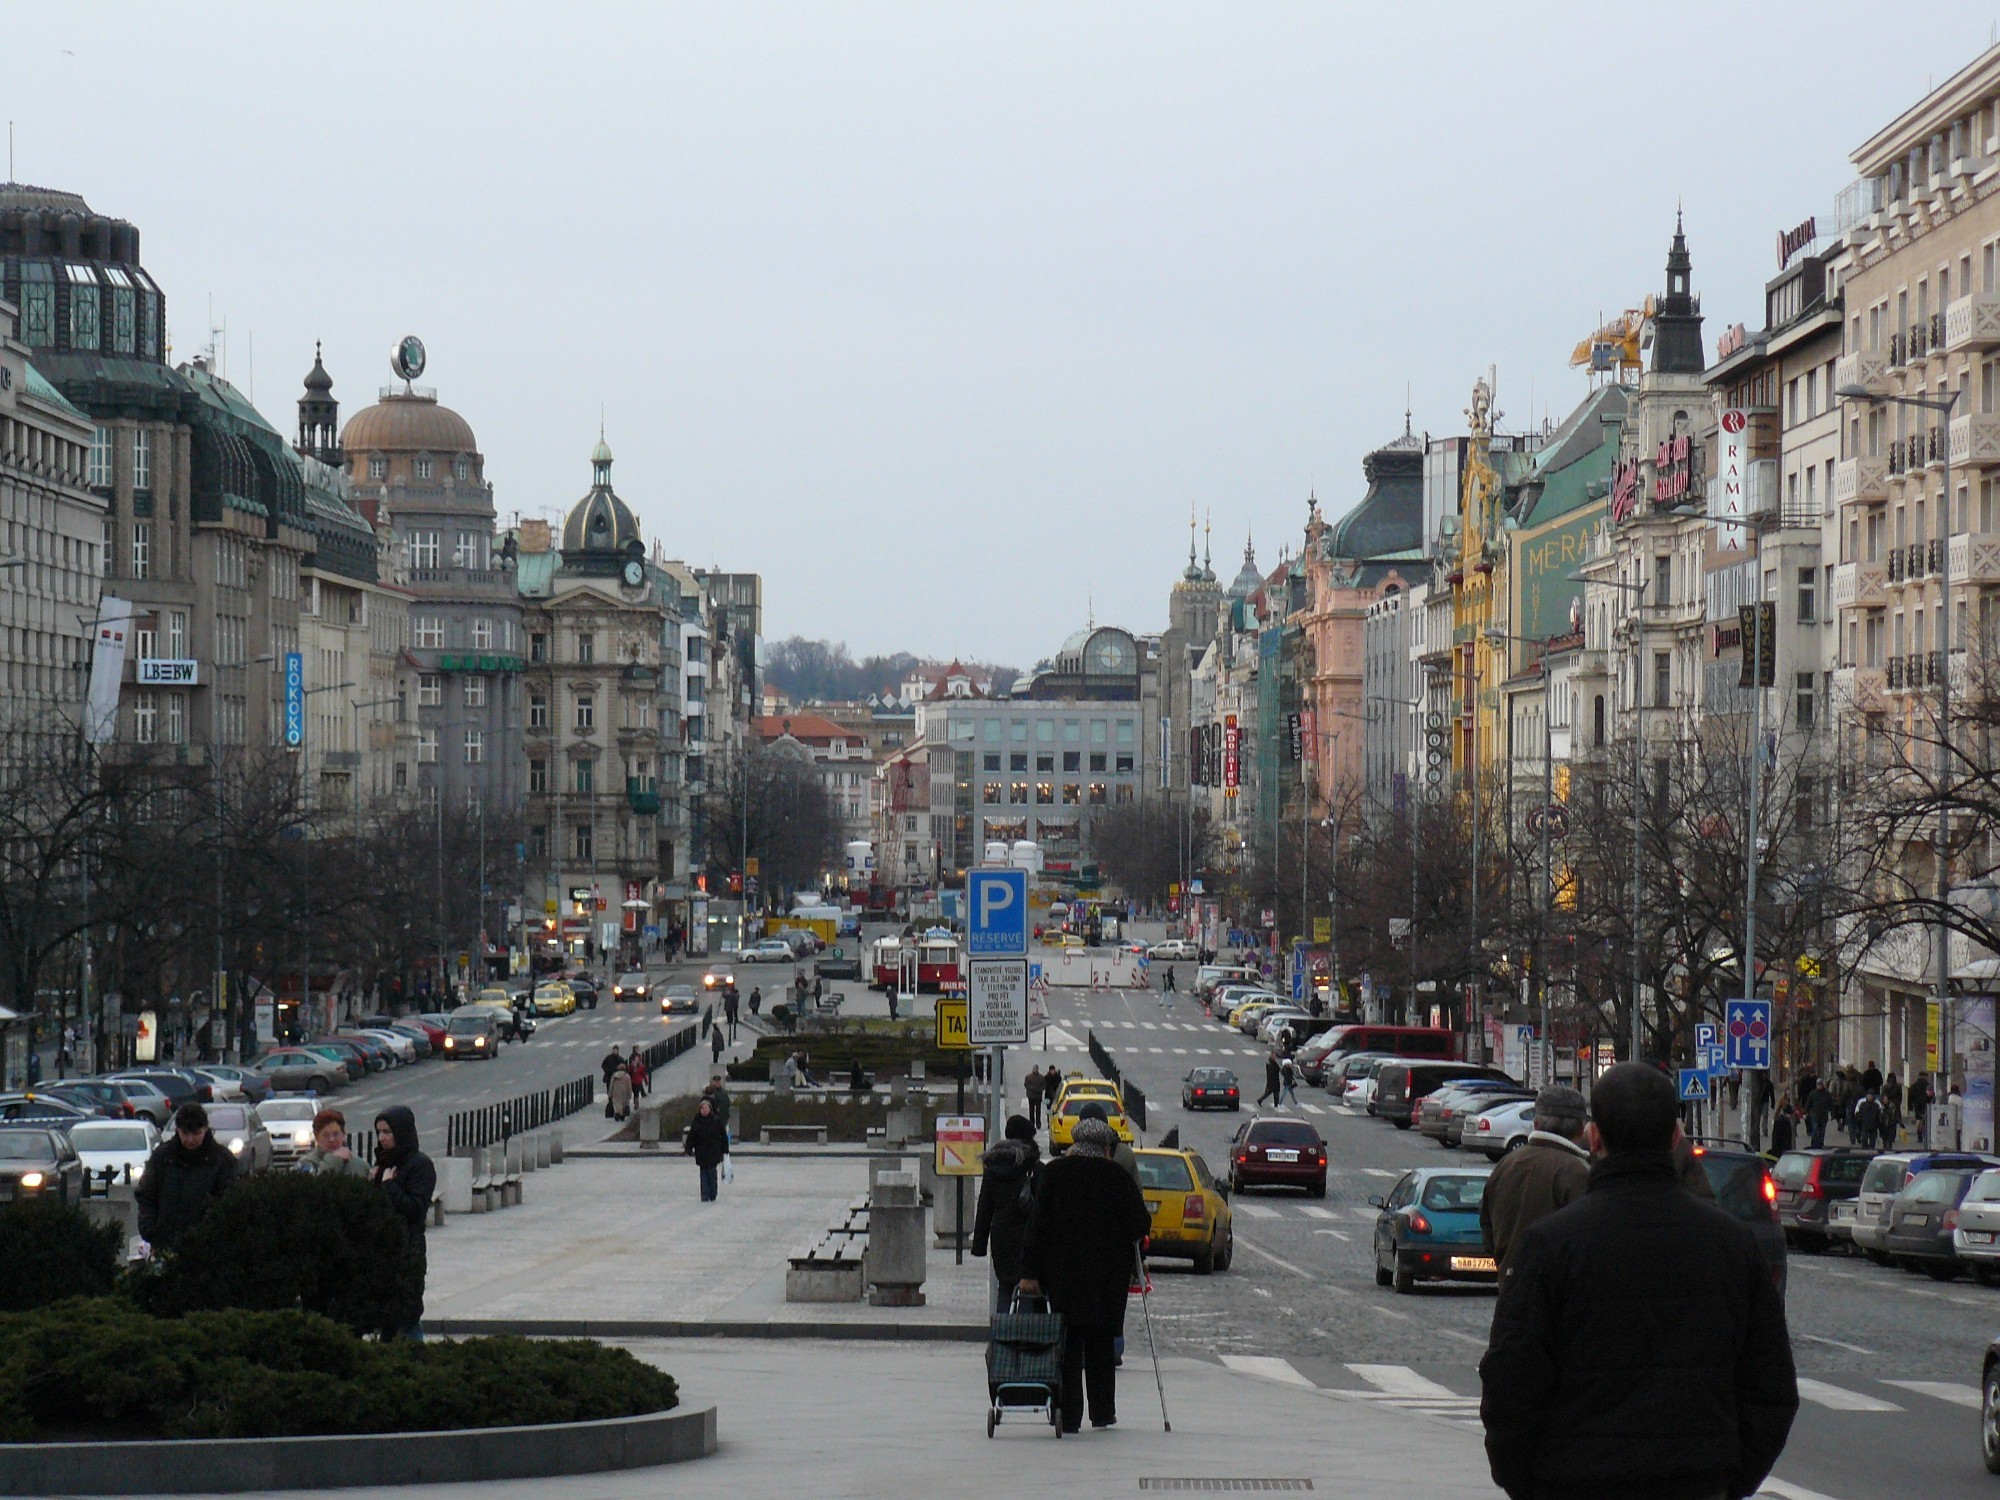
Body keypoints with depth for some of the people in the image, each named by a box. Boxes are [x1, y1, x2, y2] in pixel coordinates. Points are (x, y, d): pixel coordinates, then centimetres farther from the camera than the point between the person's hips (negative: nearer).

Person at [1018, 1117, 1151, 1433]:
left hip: (1062, 1272, 0)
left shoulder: (1054, 1173, -2)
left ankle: (1069, 1416, -3)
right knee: (1101, 1342, 14)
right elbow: (1141, 1224, -4)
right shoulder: (1118, 1178, -3)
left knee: (1068, 1340, 4)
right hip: (1108, 1274, 0)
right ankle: (1102, 1412, 18)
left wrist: (1030, 1272, -5)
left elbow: (1038, 1223, -6)